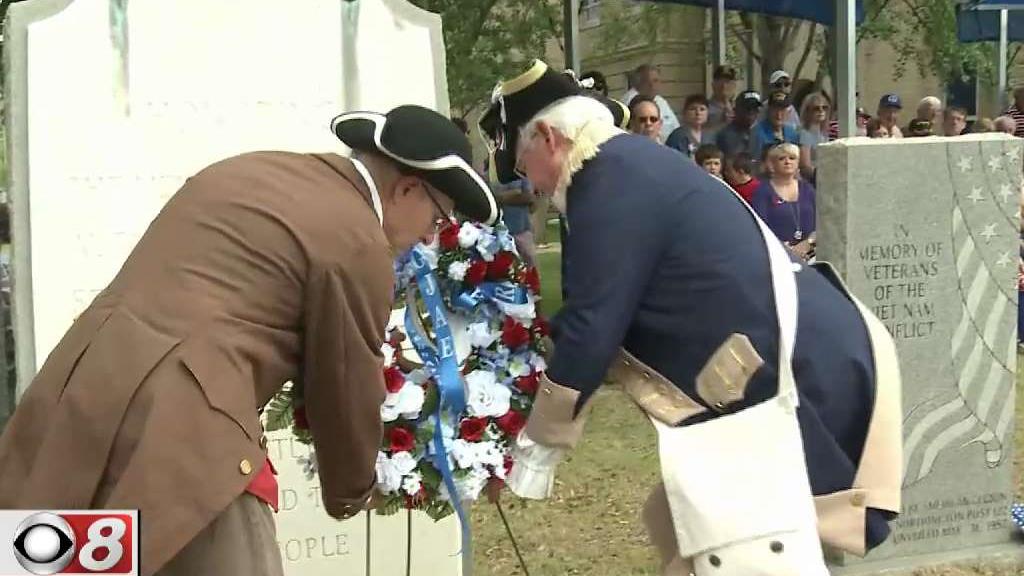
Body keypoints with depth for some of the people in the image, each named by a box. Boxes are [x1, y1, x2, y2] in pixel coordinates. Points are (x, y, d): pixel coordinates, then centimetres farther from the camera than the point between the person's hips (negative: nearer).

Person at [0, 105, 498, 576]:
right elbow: (347, 391, 5)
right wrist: (349, 494, 23)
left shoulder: (247, 170, 20)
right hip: (173, 432, -9)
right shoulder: (356, 241, -5)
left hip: (78, 403, 9)